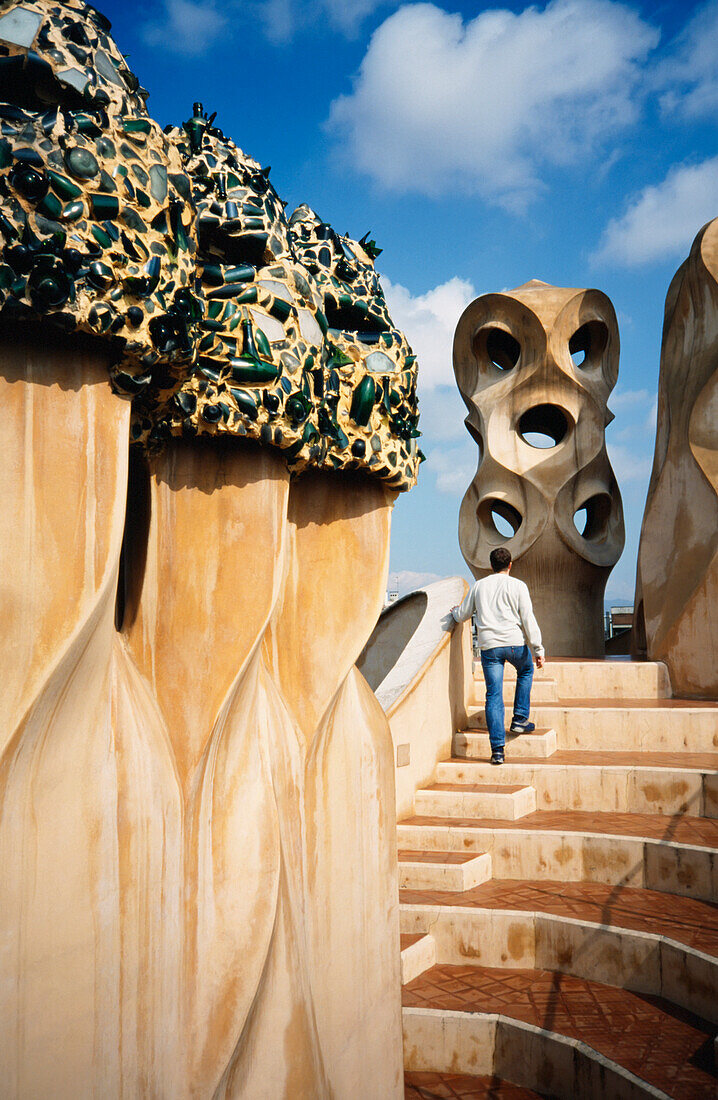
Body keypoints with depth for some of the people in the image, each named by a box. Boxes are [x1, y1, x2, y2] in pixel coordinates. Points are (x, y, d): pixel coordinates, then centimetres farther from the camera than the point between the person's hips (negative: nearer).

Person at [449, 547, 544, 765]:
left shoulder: (479, 586, 12)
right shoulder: (517, 586, 3)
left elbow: (461, 616, 19)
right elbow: (528, 620, -2)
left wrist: (454, 611, 42)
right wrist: (538, 650, 1)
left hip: (488, 645, 1)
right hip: (514, 642, -1)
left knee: (494, 695, 1)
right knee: (526, 671, 30)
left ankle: (497, 749, -5)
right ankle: (519, 720, 25)